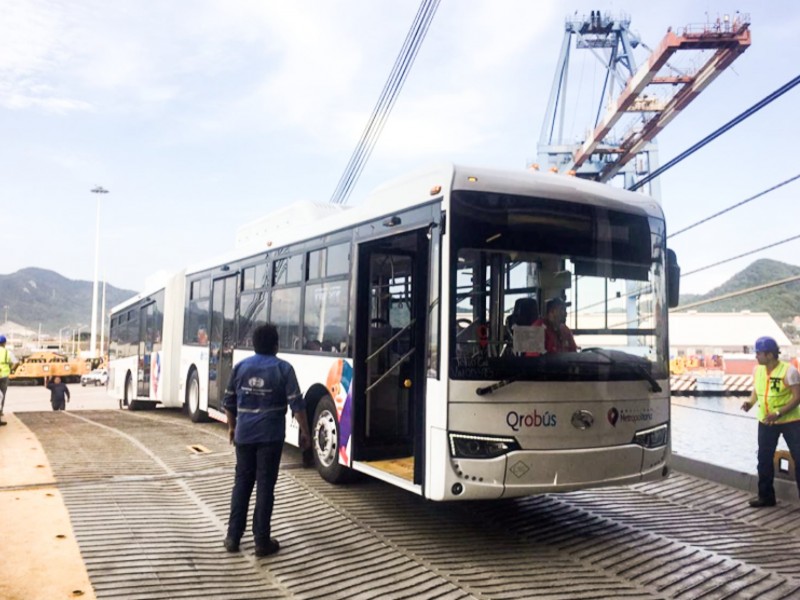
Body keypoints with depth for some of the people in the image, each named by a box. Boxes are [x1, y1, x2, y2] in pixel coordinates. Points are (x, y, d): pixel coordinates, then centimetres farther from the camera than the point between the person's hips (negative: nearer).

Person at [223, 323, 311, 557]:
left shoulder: (240, 367, 4)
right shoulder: (283, 368, -7)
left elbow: (229, 401, 10)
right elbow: (296, 404, -10)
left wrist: (232, 427, 24)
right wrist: (305, 431, -1)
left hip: (244, 434, 4)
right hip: (270, 436, -3)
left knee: (242, 483, 14)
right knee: (265, 486, 2)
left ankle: (233, 537, 18)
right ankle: (262, 541, 8)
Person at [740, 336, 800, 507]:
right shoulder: (757, 370, 0)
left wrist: (778, 413, -27)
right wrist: (750, 402, -9)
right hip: (765, 422, 6)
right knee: (764, 458, 10)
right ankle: (765, 496, 23)